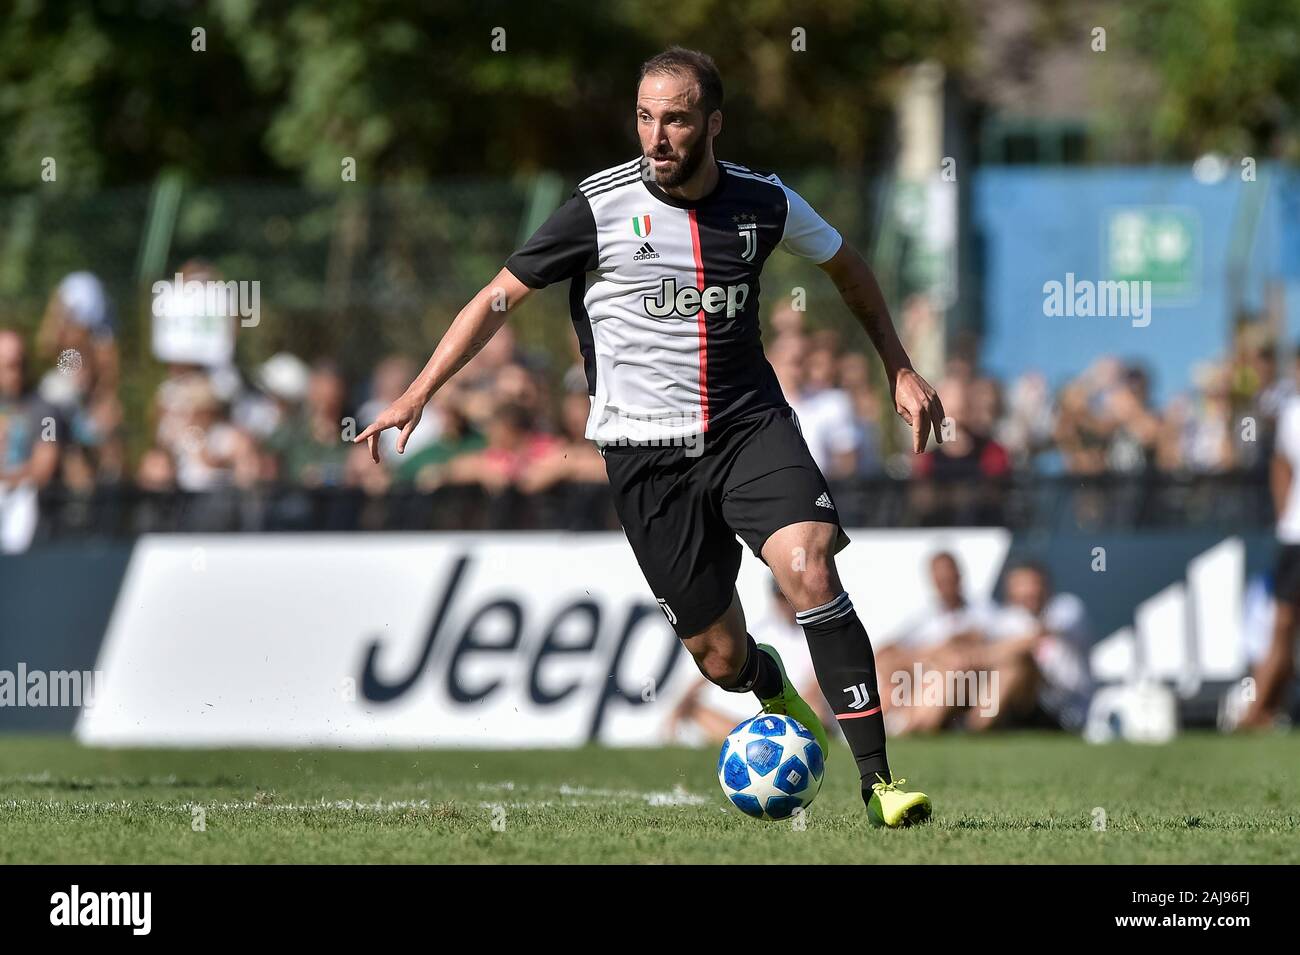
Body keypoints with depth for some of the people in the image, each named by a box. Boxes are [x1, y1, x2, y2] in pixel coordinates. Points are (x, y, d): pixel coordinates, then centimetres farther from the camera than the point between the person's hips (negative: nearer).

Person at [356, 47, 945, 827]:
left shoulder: (763, 203, -1)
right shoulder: (601, 207, -8)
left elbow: (845, 265, 20)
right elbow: (500, 297, -1)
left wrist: (902, 370, 18)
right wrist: (419, 393, -9)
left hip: (750, 425, 1)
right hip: (646, 451, -1)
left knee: (809, 568, -26)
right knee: (721, 658, 1)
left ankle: (879, 780, -23)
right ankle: (773, 688, 41)